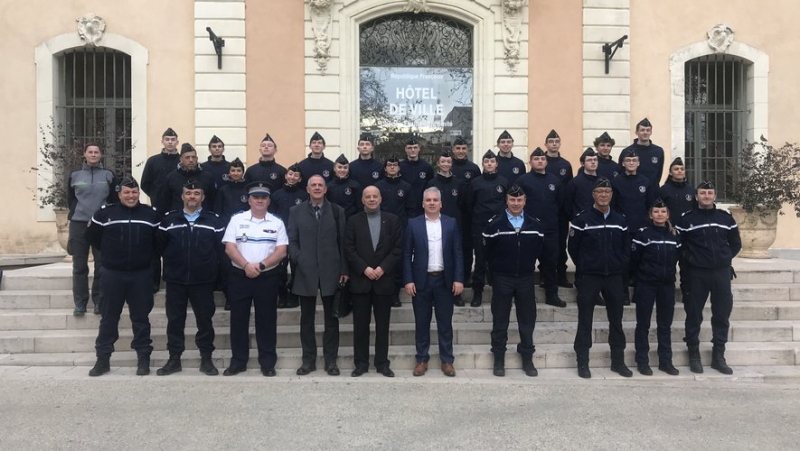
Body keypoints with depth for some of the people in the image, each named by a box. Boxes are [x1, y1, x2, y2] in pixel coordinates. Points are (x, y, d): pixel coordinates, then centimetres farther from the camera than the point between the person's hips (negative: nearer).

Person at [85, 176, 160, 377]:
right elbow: (91, 237, 9)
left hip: (141, 274, 0)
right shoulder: (104, 213, -1)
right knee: (108, 318, 8)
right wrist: (109, 252, 9)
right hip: (112, 274, 0)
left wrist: (146, 256, 4)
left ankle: (143, 358, 15)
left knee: (141, 318, 6)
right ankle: (103, 359, 18)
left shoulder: (151, 214, 1)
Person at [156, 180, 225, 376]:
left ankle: (206, 359, 16)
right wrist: (171, 260, 4)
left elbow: (221, 248, -2)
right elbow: (160, 246, 7)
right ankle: (174, 359, 20)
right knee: (175, 320, 9)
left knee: (205, 320, 6)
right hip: (175, 280, 2)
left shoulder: (214, 220, -1)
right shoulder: (169, 220, 6)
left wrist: (212, 266, -5)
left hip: (204, 280, -1)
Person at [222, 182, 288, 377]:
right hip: (240, 276, 1)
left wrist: (261, 265, -15)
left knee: (267, 320, 5)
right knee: (238, 319, 6)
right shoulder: (237, 219, 3)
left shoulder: (276, 223, 4)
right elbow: (229, 248, -4)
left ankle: (268, 363, 14)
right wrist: (246, 265, -17)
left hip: (268, 278, 0)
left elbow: (281, 251, -3)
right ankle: (238, 361, 18)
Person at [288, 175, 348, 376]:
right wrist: (299, 261, -10)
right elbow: (292, 241, 4)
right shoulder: (296, 211, 8)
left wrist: (344, 269, -2)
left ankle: (331, 360, 16)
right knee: (307, 319, 7)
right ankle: (308, 360, 18)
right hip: (305, 272, 1)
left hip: (331, 272, 0)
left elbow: (343, 242, 3)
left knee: (331, 318, 6)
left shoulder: (337, 211, 7)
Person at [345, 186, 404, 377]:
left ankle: (382, 363, 16)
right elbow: (349, 249, -1)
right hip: (360, 279, 0)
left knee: (383, 324, 6)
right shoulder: (353, 221, 6)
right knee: (360, 324, 5)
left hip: (384, 279, 0)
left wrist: (383, 268, -11)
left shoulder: (393, 220, 6)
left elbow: (398, 248, 0)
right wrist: (364, 268, -12)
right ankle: (361, 363, 14)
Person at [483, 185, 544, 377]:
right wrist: (497, 270, 6)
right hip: (502, 279, -2)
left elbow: (538, 250, 10)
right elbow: (487, 251, -1)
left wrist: (528, 266, 9)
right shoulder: (495, 224, -8)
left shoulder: (535, 225, 0)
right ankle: (499, 360, 17)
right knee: (500, 321, 5)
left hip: (526, 278, 2)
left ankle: (527, 359, 21)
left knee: (527, 320, 8)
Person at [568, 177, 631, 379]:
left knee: (616, 320, 11)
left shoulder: (620, 219, 6)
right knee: (585, 321, 2)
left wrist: (620, 265, 4)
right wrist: (584, 267, 3)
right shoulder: (582, 219, -7)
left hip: (614, 276, 4)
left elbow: (626, 246, 13)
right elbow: (573, 247, -2)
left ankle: (618, 361, 24)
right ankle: (582, 363, 12)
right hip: (588, 277, -3)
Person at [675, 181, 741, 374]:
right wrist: (689, 261, -7)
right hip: (696, 273, -3)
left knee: (722, 314, 7)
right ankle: (694, 354, 15)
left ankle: (718, 355, 18)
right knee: (694, 315, 3)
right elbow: (677, 245, 1)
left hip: (722, 272, 3)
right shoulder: (686, 219, -1)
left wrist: (725, 258, 3)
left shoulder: (726, 217, 7)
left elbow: (736, 243, 15)